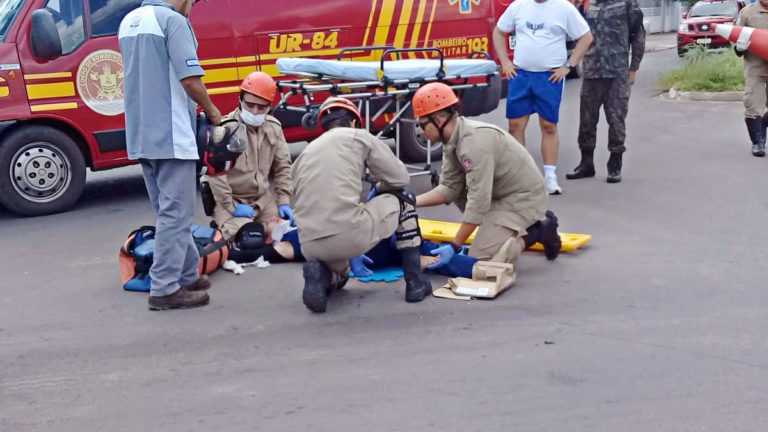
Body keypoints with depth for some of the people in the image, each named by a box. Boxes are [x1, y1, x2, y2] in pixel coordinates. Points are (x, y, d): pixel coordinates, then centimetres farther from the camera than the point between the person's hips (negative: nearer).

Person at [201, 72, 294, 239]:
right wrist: (232, 207, -20)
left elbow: (282, 166, 10)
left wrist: (284, 201, 1)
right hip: (230, 199, -6)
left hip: (263, 199, 6)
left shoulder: (273, 128, 4)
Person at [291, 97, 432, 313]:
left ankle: (323, 276, 3)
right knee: (403, 200, 24)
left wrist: (350, 254, 38)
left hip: (311, 246, 5)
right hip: (349, 233, -5)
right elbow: (400, 178, 13)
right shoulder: (359, 136, 13)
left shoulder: (304, 155, 26)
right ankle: (415, 282, 19)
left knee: (338, 274, 41)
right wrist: (379, 188, 38)